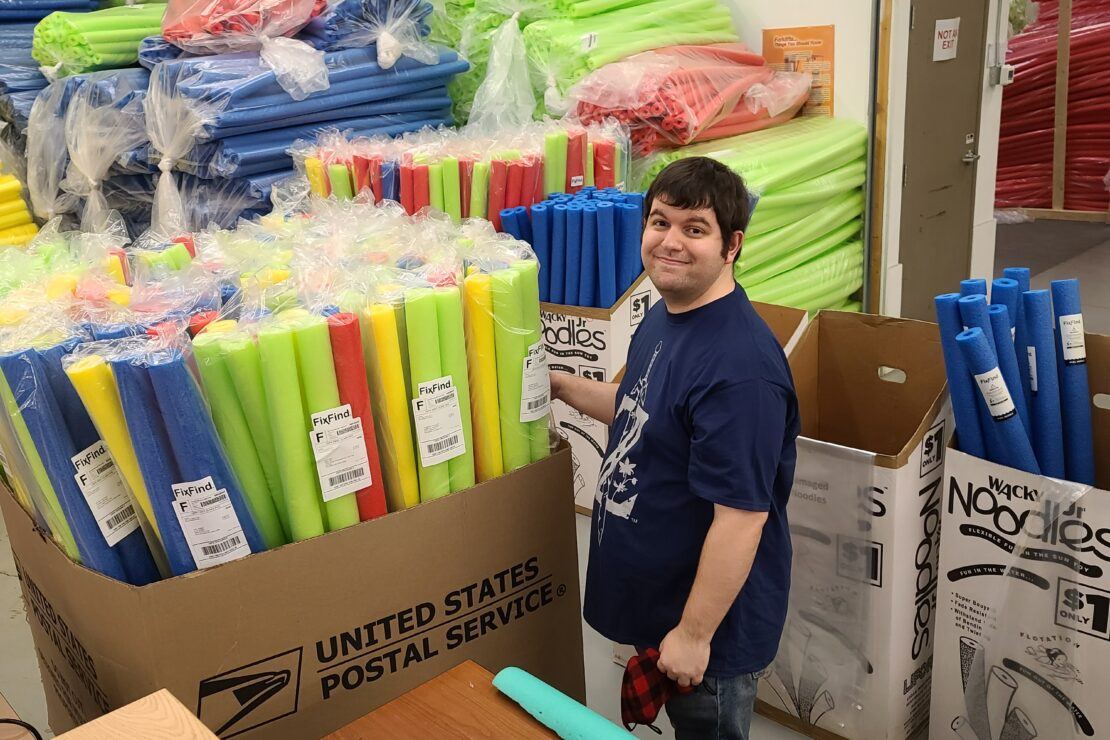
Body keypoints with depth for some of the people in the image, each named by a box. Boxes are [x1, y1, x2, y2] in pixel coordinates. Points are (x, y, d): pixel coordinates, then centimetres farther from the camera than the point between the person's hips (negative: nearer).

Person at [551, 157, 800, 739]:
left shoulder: (740, 366, -30)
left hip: (711, 621, -8)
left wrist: (695, 633, -22)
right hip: (652, 600, 9)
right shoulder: (663, 315, 0)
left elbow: (741, 515, -29)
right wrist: (559, 385, 11)